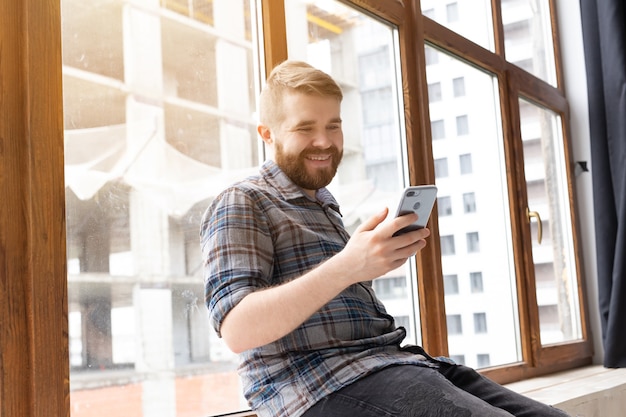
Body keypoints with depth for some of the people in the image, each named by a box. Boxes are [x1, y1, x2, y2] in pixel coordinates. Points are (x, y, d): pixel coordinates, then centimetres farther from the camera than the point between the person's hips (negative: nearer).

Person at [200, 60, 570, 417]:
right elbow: (237, 330, -16)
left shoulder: (325, 206, 26)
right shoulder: (241, 204, 0)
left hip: (392, 360, 8)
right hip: (322, 386, -8)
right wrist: (345, 267, -27)